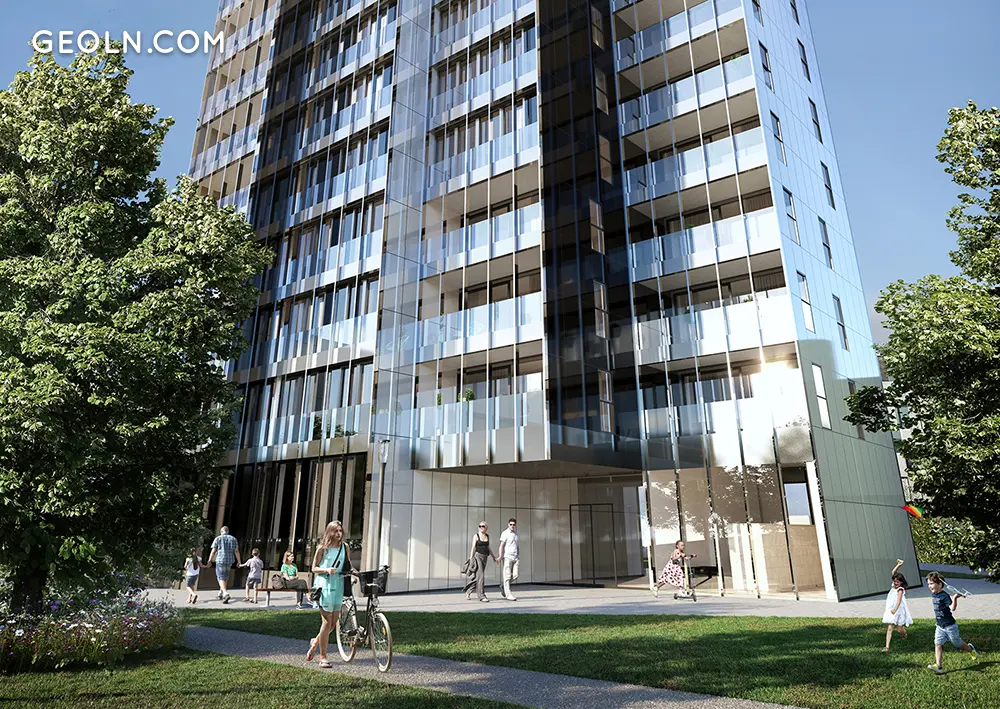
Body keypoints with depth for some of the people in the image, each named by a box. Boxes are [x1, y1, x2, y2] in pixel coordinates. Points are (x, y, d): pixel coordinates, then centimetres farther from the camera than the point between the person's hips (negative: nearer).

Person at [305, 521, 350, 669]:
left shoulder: (345, 548, 9)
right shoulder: (322, 548, -2)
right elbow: (314, 568, 2)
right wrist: (327, 570, -15)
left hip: (339, 585, 4)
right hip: (325, 585, -4)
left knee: (334, 621, 6)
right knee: (327, 621, -5)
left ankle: (315, 642, 34)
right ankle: (323, 657, 7)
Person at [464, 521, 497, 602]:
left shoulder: (487, 536, 12)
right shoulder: (476, 536, -4)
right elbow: (473, 548, -8)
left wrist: (494, 557, 19)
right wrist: (471, 558, -15)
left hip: (484, 558, 6)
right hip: (477, 556, -6)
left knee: (477, 577, 10)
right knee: (480, 576, -10)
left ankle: (468, 591, 27)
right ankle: (482, 596, -5)